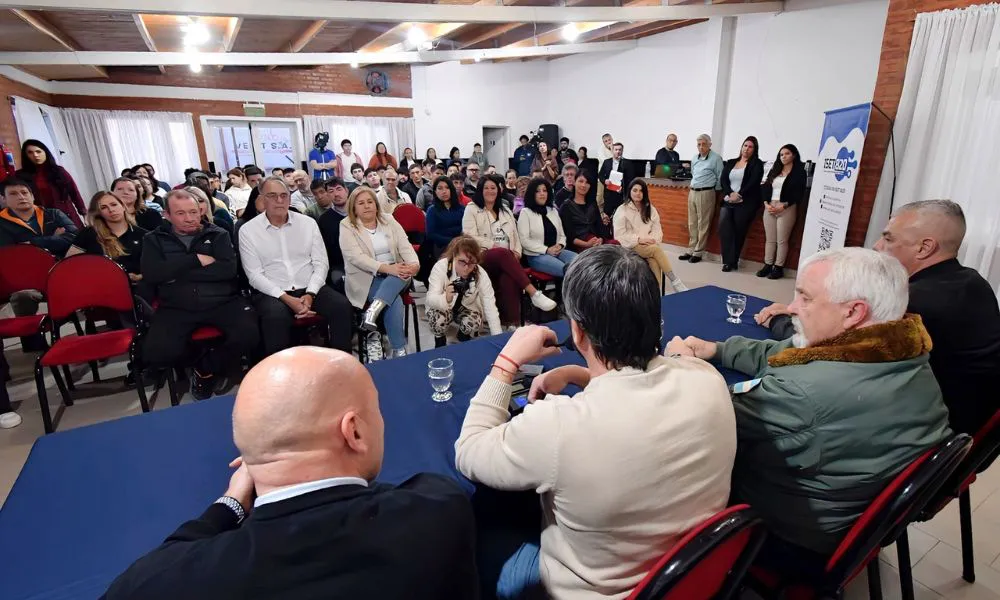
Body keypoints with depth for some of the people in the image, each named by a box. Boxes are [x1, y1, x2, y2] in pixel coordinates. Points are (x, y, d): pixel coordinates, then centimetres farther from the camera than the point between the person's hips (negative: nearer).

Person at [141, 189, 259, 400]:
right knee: (155, 353, -24)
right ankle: (220, 366, 5)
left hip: (222, 302, -1)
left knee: (248, 336, -28)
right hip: (176, 308, 1)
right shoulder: (154, 239, 13)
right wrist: (196, 260, -9)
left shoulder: (218, 235, 9)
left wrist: (177, 273, -7)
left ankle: (204, 368, 4)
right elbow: (150, 274, -5)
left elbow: (228, 270, -8)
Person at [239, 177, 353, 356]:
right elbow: (255, 275, -4)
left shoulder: (308, 223, 8)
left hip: (309, 289, 2)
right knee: (276, 317, -35)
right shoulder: (248, 231, 2)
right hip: (272, 293, -2)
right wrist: (286, 298, -17)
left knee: (342, 306, -24)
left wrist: (310, 294, -12)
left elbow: (321, 264, 4)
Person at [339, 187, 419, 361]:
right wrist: (387, 268, -29)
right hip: (365, 278, -4)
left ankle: (372, 312, -40)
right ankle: (398, 350, -24)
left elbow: (405, 246, 1)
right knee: (394, 301, -30)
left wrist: (414, 264, -22)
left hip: (396, 274, 4)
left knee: (403, 274, -33)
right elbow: (356, 257, -16)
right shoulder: (347, 226, -3)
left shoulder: (389, 220, 10)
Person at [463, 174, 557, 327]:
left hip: (506, 258, 3)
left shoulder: (505, 210, 26)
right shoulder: (472, 209, 10)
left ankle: (512, 323, -40)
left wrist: (517, 252, 1)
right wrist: (494, 245, -12)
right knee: (504, 253, -39)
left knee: (508, 278, -34)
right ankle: (533, 293, -43)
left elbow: (515, 234, 22)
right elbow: (470, 237, -3)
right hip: (483, 257, -3)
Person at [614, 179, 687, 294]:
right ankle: (674, 281, -30)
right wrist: (639, 239, -17)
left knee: (654, 261, -32)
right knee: (656, 249, -32)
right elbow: (619, 235, -7)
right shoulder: (622, 210, 0)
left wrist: (652, 240, -12)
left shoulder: (651, 209, 14)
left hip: (649, 246, 4)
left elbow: (657, 230, 10)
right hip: (630, 246, -4)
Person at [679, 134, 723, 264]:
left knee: (703, 225, -2)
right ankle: (691, 250, 19)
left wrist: (714, 190, 2)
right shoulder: (695, 158, 12)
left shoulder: (716, 158, -8)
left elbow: (720, 178, -4)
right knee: (692, 224, 11)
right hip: (692, 192, 7)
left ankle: (698, 252, 4)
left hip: (706, 193, -7)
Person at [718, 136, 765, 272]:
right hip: (728, 201, 3)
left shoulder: (757, 164, 5)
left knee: (738, 232, -3)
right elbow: (723, 180, 5)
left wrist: (739, 195, -17)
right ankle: (728, 261, -11)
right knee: (724, 228, -14)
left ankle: (733, 261, 5)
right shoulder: (730, 163, 17)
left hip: (745, 203, -3)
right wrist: (730, 194, -11)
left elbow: (753, 183, -7)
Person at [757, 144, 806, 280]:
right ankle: (767, 266, 12)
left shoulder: (799, 172, 1)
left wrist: (783, 205, -16)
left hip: (786, 209, -5)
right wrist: (766, 204, -6)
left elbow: (799, 194, -6)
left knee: (782, 240, -3)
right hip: (769, 208, 5)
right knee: (769, 239, 7)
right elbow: (765, 188, 10)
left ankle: (778, 268, 2)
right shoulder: (774, 170, 17)